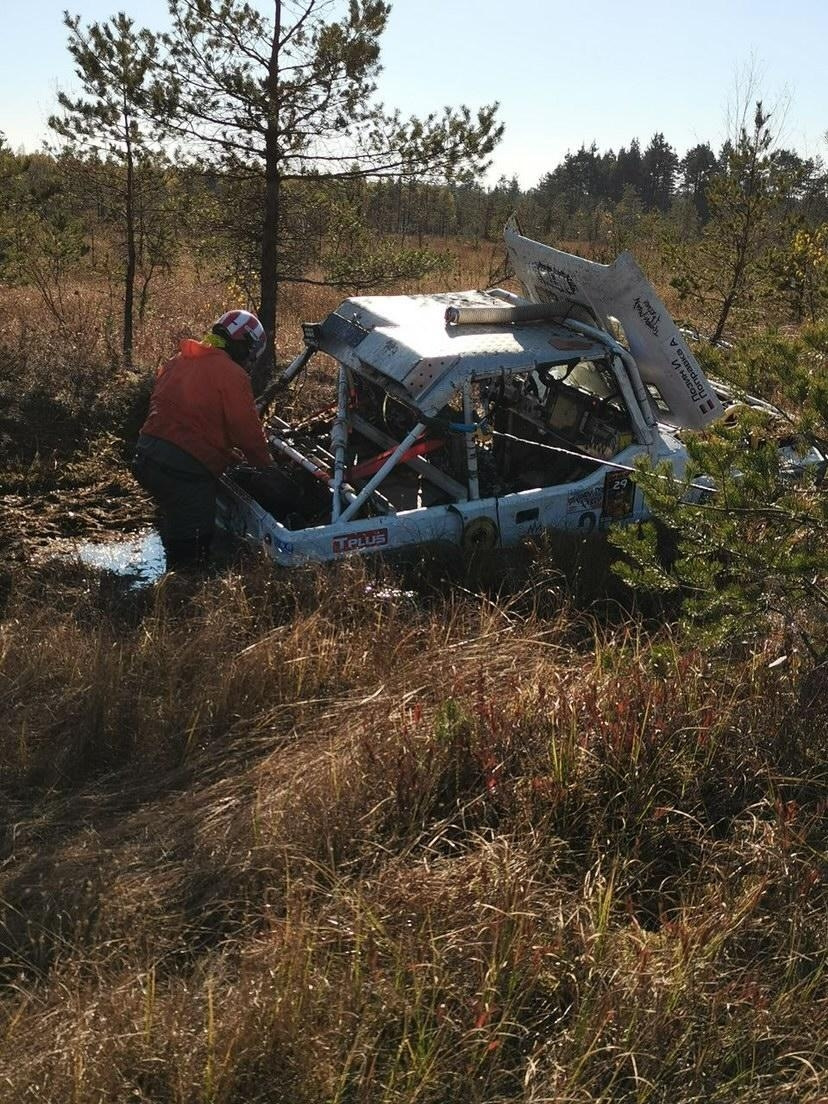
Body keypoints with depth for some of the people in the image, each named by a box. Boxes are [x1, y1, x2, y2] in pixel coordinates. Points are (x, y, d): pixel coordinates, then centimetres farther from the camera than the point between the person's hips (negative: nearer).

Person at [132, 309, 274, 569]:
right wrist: (266, 464, 10)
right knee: (193, 550, -1)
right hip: (186, 469, -9)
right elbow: (248, 431, -8)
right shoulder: (231, 374, -9)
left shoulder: (177, 362, 16)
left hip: (145, 459, 9)